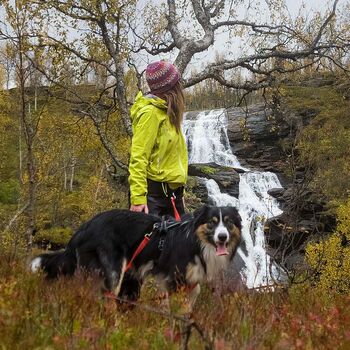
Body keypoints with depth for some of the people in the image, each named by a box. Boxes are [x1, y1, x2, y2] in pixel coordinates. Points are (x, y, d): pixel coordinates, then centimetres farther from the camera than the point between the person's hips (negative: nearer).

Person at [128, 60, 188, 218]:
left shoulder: (168, 113, 13)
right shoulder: (150, 113, -13)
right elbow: (138, 157, -18)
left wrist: (179, 192, 15)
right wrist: (138, 198, -24)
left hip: (173, 193, 9)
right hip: (154, 192, -9)